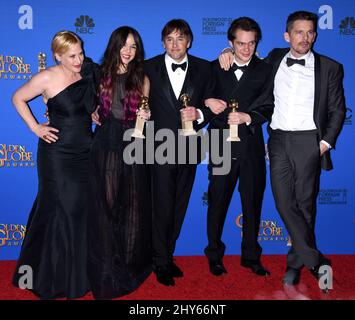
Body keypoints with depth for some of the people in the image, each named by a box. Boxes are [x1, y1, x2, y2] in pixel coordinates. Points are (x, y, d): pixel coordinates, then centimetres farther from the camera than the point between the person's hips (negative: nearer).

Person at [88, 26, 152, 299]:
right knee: (106, 203, 5)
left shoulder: (142, 79, 5)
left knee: (133, 204, 6)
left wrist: (146, 116, -10)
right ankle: (107, 268, 20)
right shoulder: (102, 75, 4)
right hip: (106, 146, 0)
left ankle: (131, 264, 25)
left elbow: (144, 112, 11)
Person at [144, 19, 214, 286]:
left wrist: (199, 114, -13)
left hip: (189, 148, 3)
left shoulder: (203, 68, 5)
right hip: (161, 148, -3)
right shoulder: (149, 68, -1)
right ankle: (161, 263, 18)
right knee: (162, 208, 1)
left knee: (179, 207, 13)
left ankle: (167, 256, 30)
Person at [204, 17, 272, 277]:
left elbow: (267, 108, -2)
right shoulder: (215, 68, 6)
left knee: (253, 203, 9)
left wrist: (247, 117, -20)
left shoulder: (265, 70, 4)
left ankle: (251, 256, 26)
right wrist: (207, 102, -10)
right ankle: (215, 255, 24)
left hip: (251, 147, 1)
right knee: (217, 202, 6)